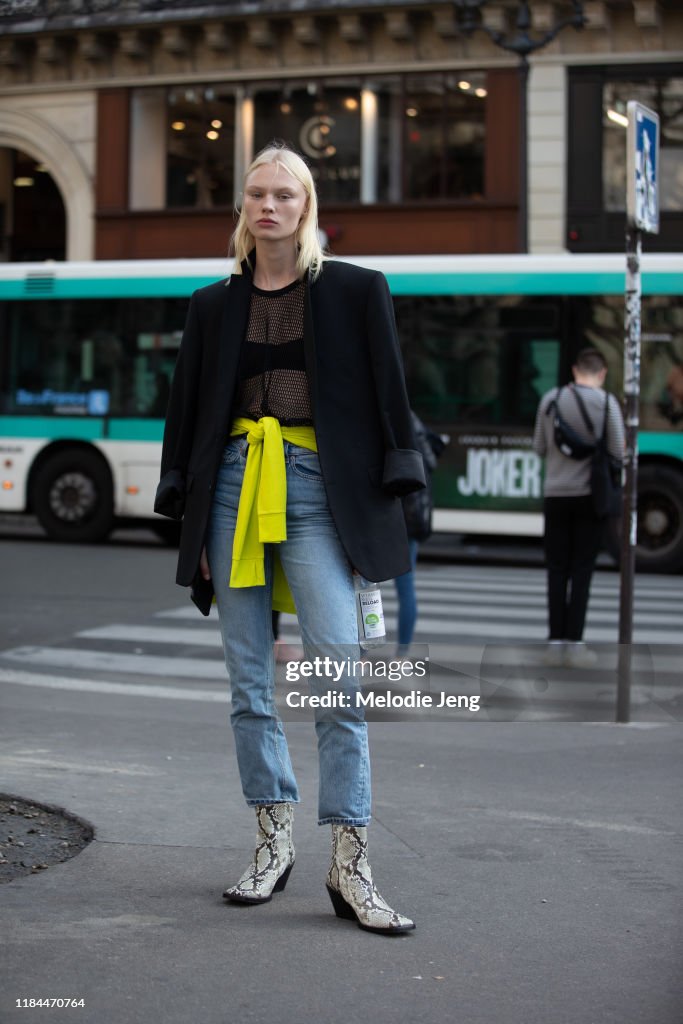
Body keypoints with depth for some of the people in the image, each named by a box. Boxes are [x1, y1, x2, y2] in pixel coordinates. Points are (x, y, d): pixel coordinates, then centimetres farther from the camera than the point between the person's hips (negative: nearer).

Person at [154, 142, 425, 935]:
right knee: (248, 679, 4)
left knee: (338, 668, -13)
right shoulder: (214, 306, 14)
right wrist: (188, 516, 10)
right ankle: (273, 844, 15)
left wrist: (390, 502, -2)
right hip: (234, 482, 3)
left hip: (317, 489, -3)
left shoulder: (356, 291, 7)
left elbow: (389, 394, 5)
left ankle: (349, 867, -10)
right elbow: (187, 409, 16)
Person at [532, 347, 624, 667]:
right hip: (590, 495, -2)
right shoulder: (607, 402, -8)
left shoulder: (551, 399, 1)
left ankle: (556, 642, 8)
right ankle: (575, 643, -1)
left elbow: (539, 448, 6)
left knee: (557, 571, 8)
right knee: (582, 572, 2)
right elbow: (618, 452, -9)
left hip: (556, 495, 2)